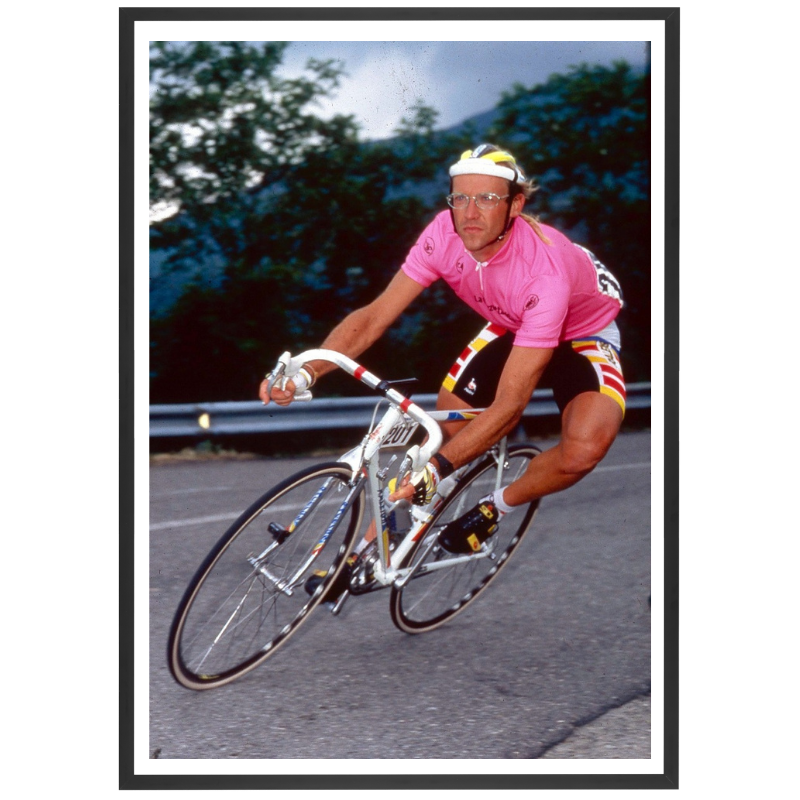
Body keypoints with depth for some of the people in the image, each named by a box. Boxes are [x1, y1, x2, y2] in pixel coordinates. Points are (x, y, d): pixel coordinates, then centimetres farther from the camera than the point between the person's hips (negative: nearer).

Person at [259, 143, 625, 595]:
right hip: (510, 325, 5)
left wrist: (439, 466, -47)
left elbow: (510, 401, -39)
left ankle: (497, 507, -1)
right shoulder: (446, 235, -26)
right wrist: (306, 373, -39)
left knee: (583, 449, -31)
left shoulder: (543, 269, -40)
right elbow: (375, 315, -24)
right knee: (448, 422, -7)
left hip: (583, 334, -5)